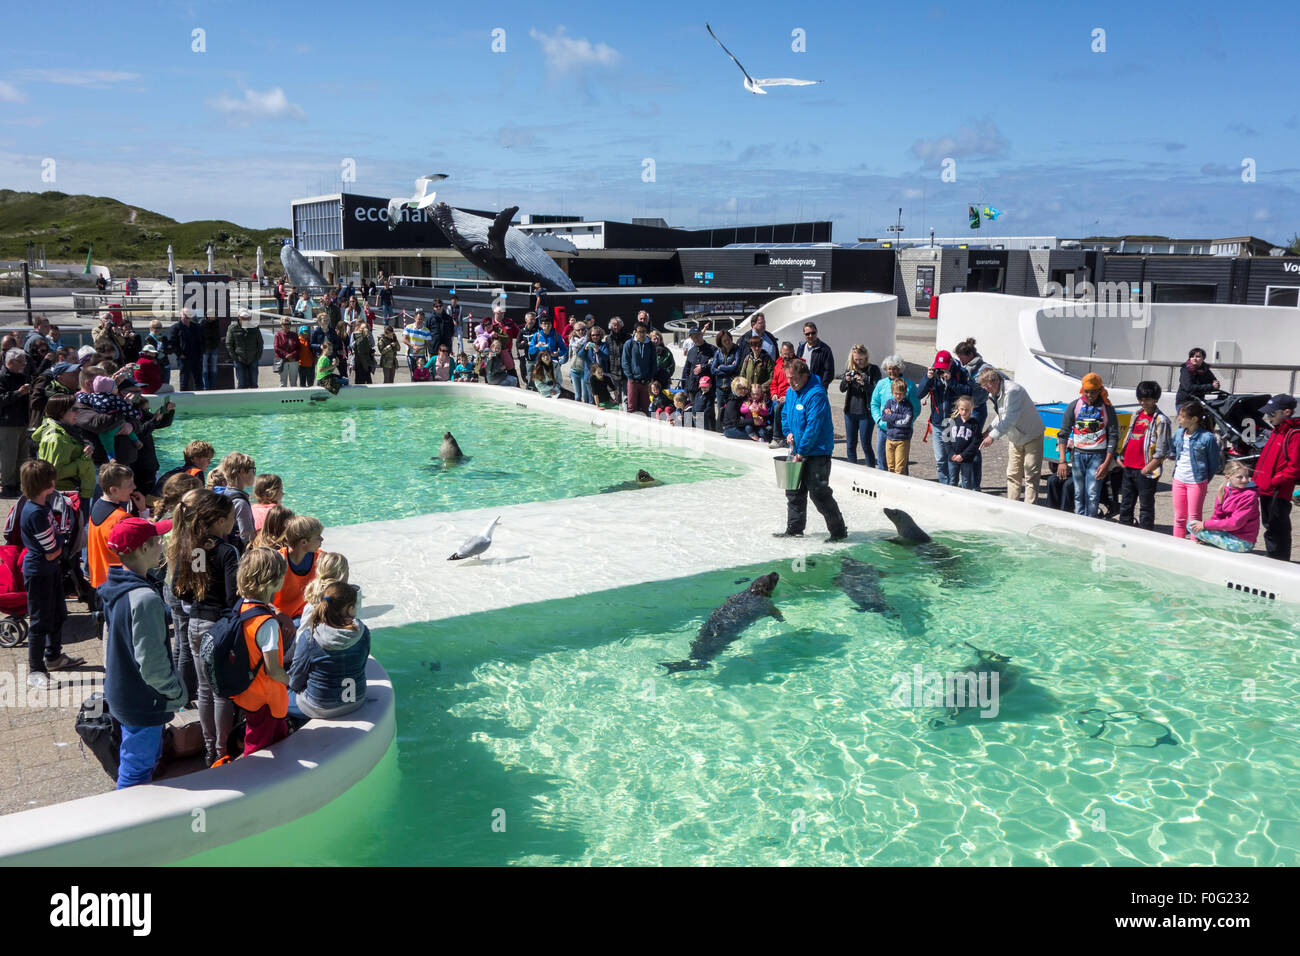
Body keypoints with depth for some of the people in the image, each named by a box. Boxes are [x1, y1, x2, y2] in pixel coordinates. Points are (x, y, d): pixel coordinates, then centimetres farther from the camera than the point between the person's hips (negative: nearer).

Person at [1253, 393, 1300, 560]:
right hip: (1266, 490, 10)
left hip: (1279, 493, -10)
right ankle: (1271, 558, 30)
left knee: (1277, 531, -5)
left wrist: (1273, 482, -20)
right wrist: (1258, 479, 15)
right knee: (1270, 526, 19)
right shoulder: (1277, 431, 14)